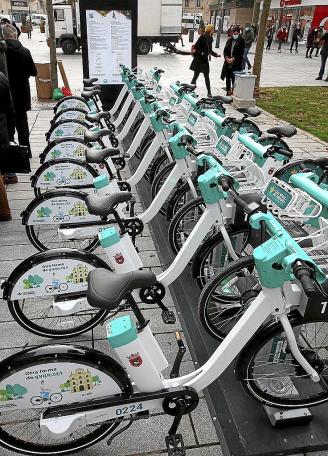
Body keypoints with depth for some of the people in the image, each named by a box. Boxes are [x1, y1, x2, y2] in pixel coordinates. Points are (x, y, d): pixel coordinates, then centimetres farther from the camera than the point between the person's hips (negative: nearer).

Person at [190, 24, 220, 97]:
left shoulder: (210, 38, 10)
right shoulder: (202, 37, -12)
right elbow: (195, 47, -15)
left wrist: (216, 54, 14)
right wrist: (201, 53, -22)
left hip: (205, 60, 6)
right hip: (199, 60, -6)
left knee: (207, 77, 8)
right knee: (196, 76, 1)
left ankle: (209, 92, 12)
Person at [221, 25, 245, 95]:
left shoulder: (241, 41, -2)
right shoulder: (229, 40, 13)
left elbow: (241, 52, -8)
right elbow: (225, 50, 9)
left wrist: (233, 59, -15)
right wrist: (227, 58, -8)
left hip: (236, 63, -5)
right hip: (228, 63, 5)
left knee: (234, 79, -8)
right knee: (228, 78, 12)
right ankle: (228, 92, 23)